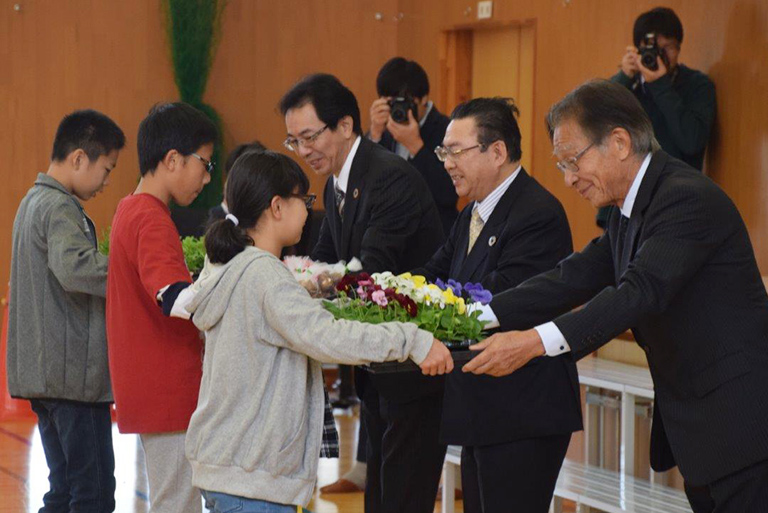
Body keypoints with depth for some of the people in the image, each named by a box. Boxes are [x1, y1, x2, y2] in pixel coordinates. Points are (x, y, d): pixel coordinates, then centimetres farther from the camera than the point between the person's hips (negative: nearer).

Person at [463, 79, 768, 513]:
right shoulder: (630, 212, 13)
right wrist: (476, 318, -6)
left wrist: (536, 341, -37)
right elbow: (575, 278, 5)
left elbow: (640, 292, -30)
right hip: (694, 428, 10)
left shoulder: (690, 199, -19)